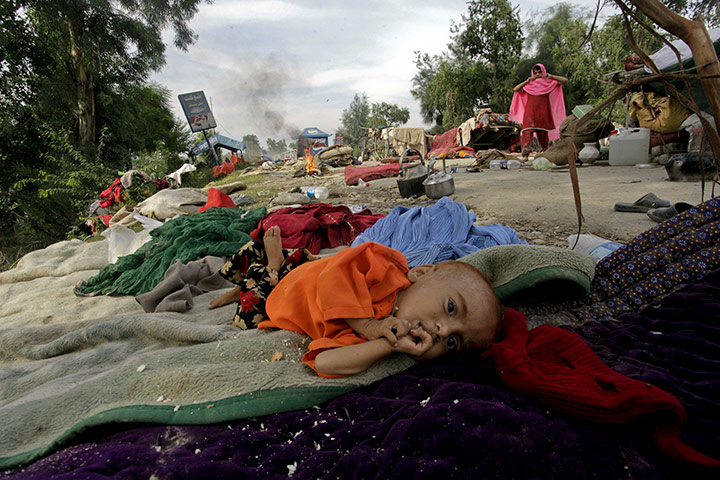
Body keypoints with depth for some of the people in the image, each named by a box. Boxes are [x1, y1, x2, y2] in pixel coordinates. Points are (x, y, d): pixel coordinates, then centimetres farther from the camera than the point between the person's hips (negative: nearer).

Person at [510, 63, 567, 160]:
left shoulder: (549, 83, 14)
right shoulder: (529, 85, 13)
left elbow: (564, 80, 8)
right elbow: (515, 89, 1)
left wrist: (551, 76, -5)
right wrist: (526, 81, -10)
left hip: (542, 113, 1)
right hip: (530, 112, -1)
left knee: (543, 134, 5)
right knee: (527, 132, -17)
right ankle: (525, 155, -27)